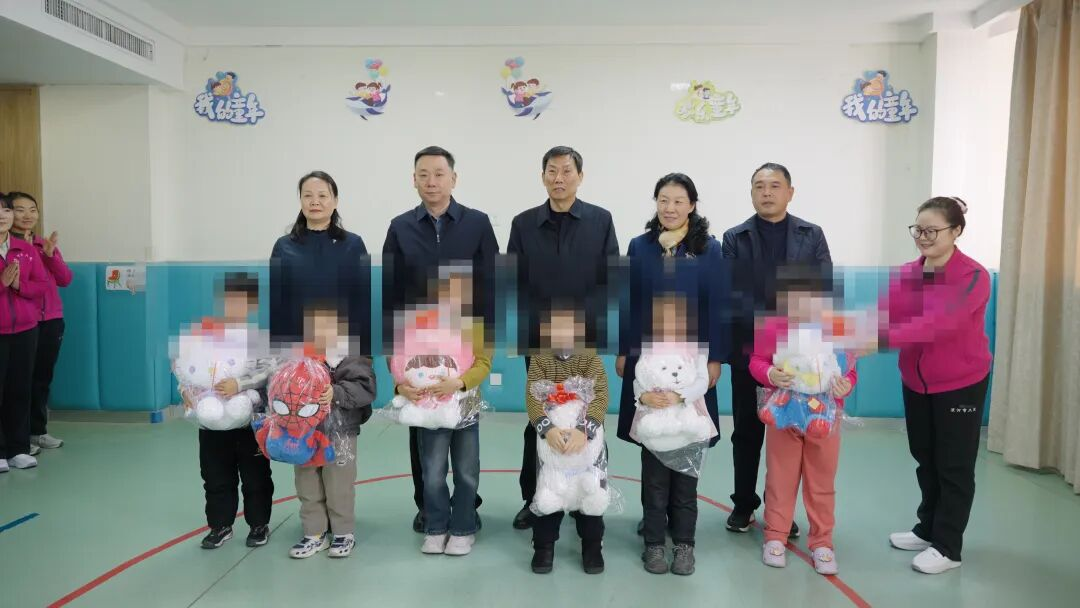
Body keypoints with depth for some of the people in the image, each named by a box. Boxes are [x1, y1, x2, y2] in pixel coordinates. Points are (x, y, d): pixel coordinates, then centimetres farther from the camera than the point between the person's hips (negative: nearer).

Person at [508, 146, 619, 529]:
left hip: (586, 341, 0)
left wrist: (581, 322, -10)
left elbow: (611, 281, -1)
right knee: (538, 423, 8)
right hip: (539, 341, 1)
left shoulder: (601, 221, 2)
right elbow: (515, 284, 3)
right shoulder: (523, 224, 5)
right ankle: (533, 499, 22)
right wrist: (527, 329, -7)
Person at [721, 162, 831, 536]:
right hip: (749, 352, 0)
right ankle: (744, 505, 25)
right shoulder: (734, 238, 3)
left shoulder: (812, 236, 6)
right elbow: (732, 296, -8)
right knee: (747, 434, 10)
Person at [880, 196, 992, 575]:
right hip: (916, 383, 6)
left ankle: (948, 547, 17)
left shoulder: (973, 277, -20)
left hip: (961, 384, -6)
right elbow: (883, 312, -14)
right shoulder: (906, 274, -1)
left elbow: (938, 324, -35)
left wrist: (882, 339, -46)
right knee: (925, 459, 17)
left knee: (954, 466, 4)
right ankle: (929, 530, 34)